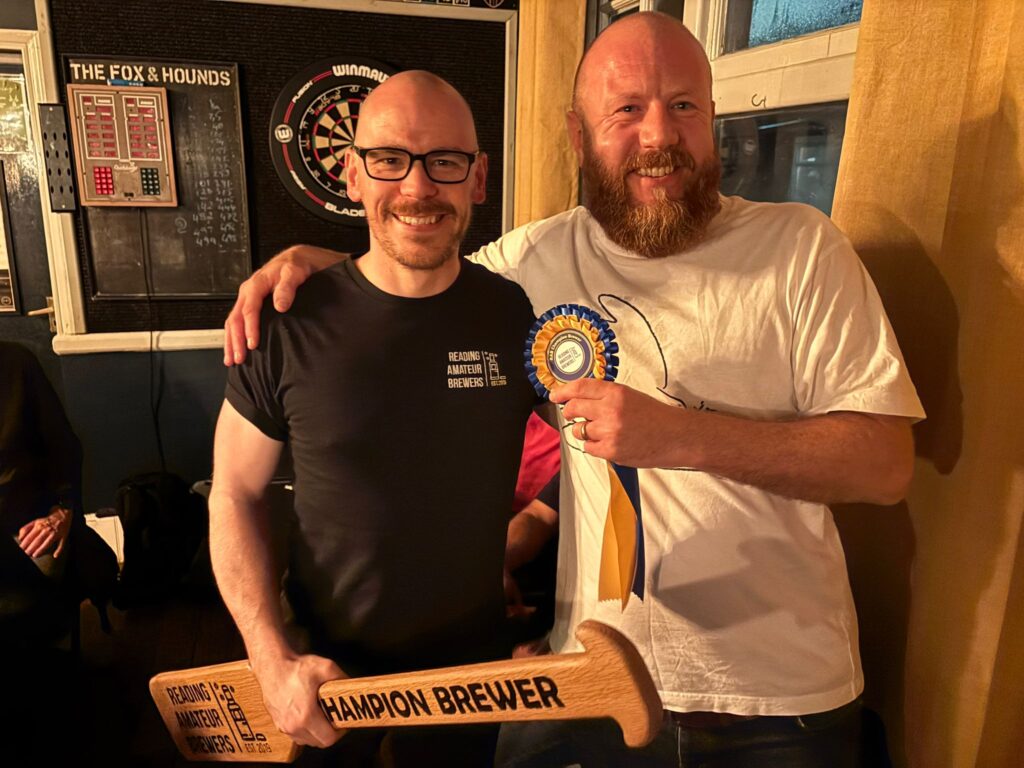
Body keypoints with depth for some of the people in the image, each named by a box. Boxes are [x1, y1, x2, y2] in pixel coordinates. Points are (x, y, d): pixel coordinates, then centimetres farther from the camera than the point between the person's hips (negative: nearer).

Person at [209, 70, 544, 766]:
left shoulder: (519, 315, -11)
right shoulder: (289, 323, -15)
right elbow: (235, 496, -7)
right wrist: (274, 661, -13)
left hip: (473, 657, 2)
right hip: (325, 663, -1)